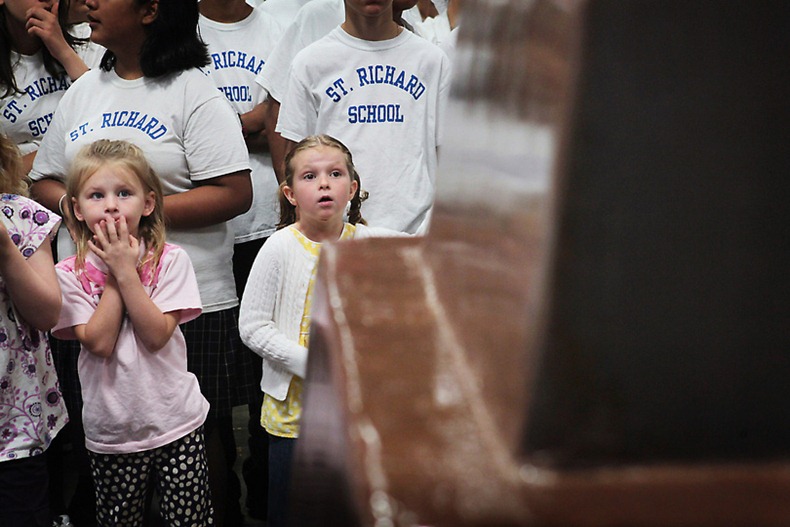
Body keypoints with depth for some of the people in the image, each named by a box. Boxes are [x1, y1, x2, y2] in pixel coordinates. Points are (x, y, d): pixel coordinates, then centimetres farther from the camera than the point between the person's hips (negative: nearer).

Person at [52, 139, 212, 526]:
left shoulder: (170, 261, -5)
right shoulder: (69, 274, -5)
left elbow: (157, 335, -16)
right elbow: (98, 342, -16)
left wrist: (126, 270, -18)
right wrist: (116, 274, -15)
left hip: (175, 423, -1)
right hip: (110, 432, 1)